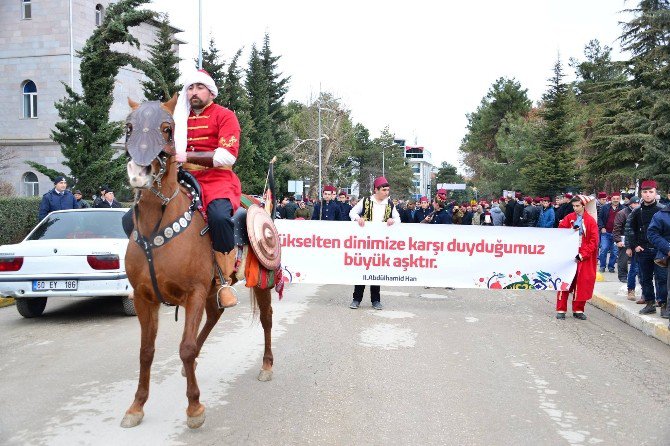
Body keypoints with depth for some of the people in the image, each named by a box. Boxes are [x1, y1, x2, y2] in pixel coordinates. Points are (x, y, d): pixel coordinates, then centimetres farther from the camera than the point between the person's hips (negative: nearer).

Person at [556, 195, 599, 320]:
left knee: (582, 283, 4)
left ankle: (578, 310, 15)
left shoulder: (591, 221, -1)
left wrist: (583, 255, -12)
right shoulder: (568, 218, 5)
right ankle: (561, 310, 5)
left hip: (585, 257, -1)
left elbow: (594, 241, -5)